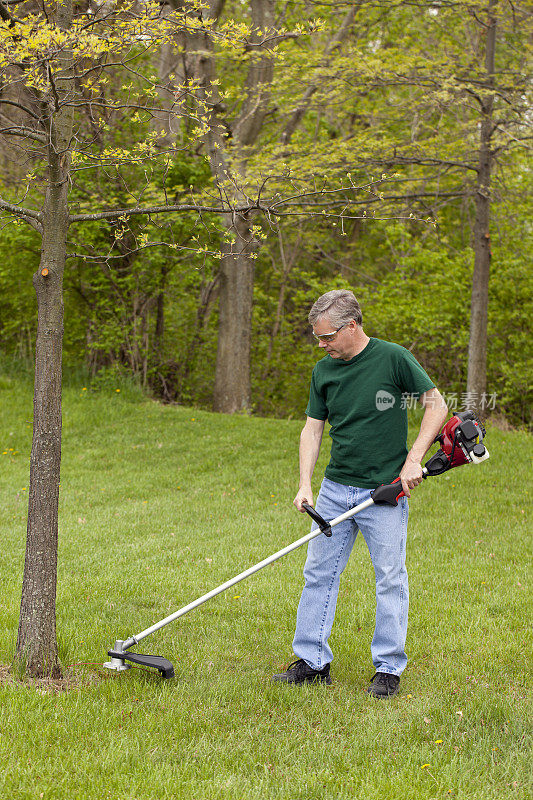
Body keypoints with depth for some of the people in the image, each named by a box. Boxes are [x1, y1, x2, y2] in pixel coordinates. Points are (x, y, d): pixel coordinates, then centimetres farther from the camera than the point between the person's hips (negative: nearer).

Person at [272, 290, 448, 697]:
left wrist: (413, 460, -13)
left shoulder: (393, 358, -10)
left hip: (385, 492, -5)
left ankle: (389, 668, 10)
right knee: (319, 573, 7)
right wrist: (305, 484, -1)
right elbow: (313, 427, 10)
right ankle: (312, 661, 17)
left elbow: (437, 404, -5)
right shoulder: (323, 371, 5)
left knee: (390, 580, 0)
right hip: (335, 490, 5)